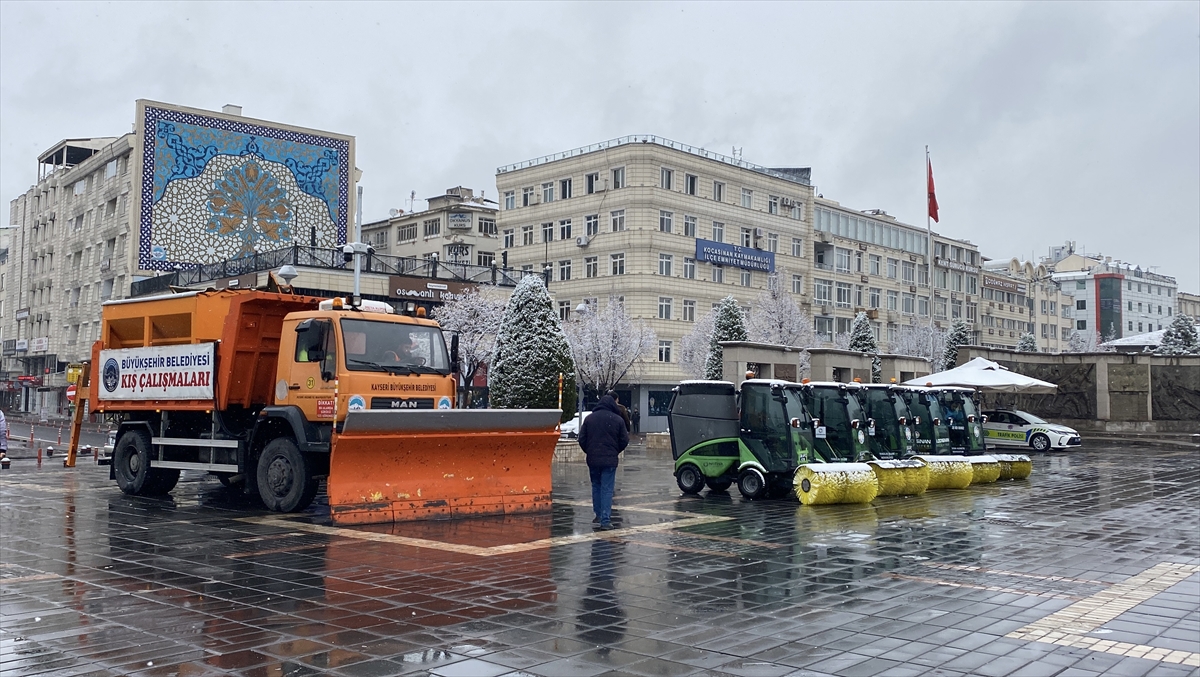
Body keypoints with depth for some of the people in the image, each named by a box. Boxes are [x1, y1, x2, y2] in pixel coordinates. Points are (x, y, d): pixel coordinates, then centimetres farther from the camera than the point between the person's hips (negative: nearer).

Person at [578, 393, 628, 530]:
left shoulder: (589, 418, 2)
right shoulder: (618, 420, -4)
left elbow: (582, 439, 4)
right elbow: (624, 441, 0)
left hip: (592, 459, 3)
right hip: (610, 460, -3)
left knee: (596, 486, 20)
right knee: (607, 489, -2)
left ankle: (598, 514, 26)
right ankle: (605, 520, -8)